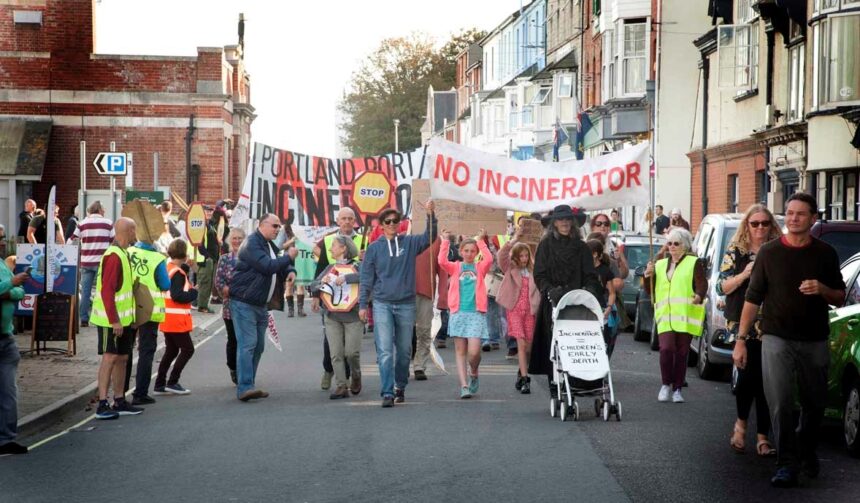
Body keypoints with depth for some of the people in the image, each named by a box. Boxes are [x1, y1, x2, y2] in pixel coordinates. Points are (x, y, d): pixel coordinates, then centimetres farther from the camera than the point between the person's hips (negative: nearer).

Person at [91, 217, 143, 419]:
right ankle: (102, 405, -8)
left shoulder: (123, 254, 13)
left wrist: (129, 317, 18)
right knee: (110, 358, -9)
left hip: (123, 319, 9)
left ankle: (119, 402, 19)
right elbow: (106, 291, -23)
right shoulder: (114, 256, -18)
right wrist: (114, 320, -24)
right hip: (112, 320, -9)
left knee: (122, 358, 12)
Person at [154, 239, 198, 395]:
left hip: (167, 319, 9)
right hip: (177, 319, -9)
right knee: (187, 349, -1)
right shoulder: (178, 273, -17)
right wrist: (194, 293, -10)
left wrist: (185, 267, 3)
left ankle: (160, 385, 15)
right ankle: (172, 382, -2)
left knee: (171, 351, 15)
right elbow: (177, 296, -25)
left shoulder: (167, 269, 11)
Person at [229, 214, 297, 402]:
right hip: (244, 302, -10)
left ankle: (248, 386, 16)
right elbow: (267, 266, -25)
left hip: (261, 304, 10)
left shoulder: (270, 246, 17)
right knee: (247, 344, -15)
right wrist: (288, 257, -15)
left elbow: (279, 268, 22)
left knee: (258, 346, 10)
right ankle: (244, 388, -19)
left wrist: (290, 271, -1)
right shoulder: (252, 244, -14)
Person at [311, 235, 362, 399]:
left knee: (351, 352, -7)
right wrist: (322, 282, -10)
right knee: (336, 354, -3)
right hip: (332, 317, 4)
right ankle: (341, 387, 0)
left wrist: (345, 278, -22)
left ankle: (356, 378, 20)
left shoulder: (356, 266, -1)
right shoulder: (330, 268, 15)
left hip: (353, 316, -4)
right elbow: (313, 285, 11)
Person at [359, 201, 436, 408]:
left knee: (404, 350, 10)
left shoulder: (409, 243, 5)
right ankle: (388, 393, -11)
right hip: (382, 304, -2)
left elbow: (429, 237, -10)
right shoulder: (374, 248, 3)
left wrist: (430, 214, -22)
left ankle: (400, 387, 27)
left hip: (406, 304, 2)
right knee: (385, 351, -10)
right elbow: (366, 278, 5)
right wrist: (363, 305, 2)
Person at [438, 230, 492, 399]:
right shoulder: (455, 268, 9)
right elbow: (442, 261, -9)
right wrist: (445, 242, -9)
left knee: (474, 351, -10)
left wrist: (481, 241, -7)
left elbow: (489, 259, -11)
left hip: (476, 313, -1)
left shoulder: (480, 268, 9)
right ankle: (464, 385, 3)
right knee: (460, 351, 0)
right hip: (458, 313, 1)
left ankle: (474, 374, 20)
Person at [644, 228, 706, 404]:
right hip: (665, 316, 2)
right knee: (666, 349, -16)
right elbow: (651, 290, 21)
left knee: (681, 353, 0)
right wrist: (648, 276, 1)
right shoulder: (660, 264, 19)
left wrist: (699, 296, -28)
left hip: (686, 316, -2)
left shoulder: (694, 263, 6)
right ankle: (666, 385, 1)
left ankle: (677, 389, 12)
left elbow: (702, 284, -6)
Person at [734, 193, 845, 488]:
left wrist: (822, 290, -13)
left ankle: (807, 451, 35)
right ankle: (786, 464, -4)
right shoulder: (769, 252, 2)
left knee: (815, 404, 12)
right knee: (780, 404, -10)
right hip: (777, 339, -2)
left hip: (815, 341, 2)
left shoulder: (825, 254, 5)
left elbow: (840, 298, 10)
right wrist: (741, 339, -1)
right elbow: (753, 298, 4)